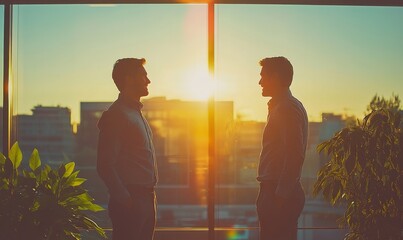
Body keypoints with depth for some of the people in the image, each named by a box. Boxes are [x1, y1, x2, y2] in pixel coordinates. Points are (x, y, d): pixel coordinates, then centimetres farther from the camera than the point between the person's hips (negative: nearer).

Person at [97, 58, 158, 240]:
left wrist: (150, 194, 19)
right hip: (131, 201, -9)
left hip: (146, 198, 9)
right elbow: (105, 166, -17)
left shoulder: (136, 114, 19)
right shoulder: (115, 115, -11)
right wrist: (124, 200, -19)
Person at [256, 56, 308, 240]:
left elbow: (295, 156, -21)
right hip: (277, 192, 10)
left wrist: (281, 195, -21)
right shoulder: (280, 107, 19)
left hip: (280, 194, -10)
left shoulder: (287, 108, -13)